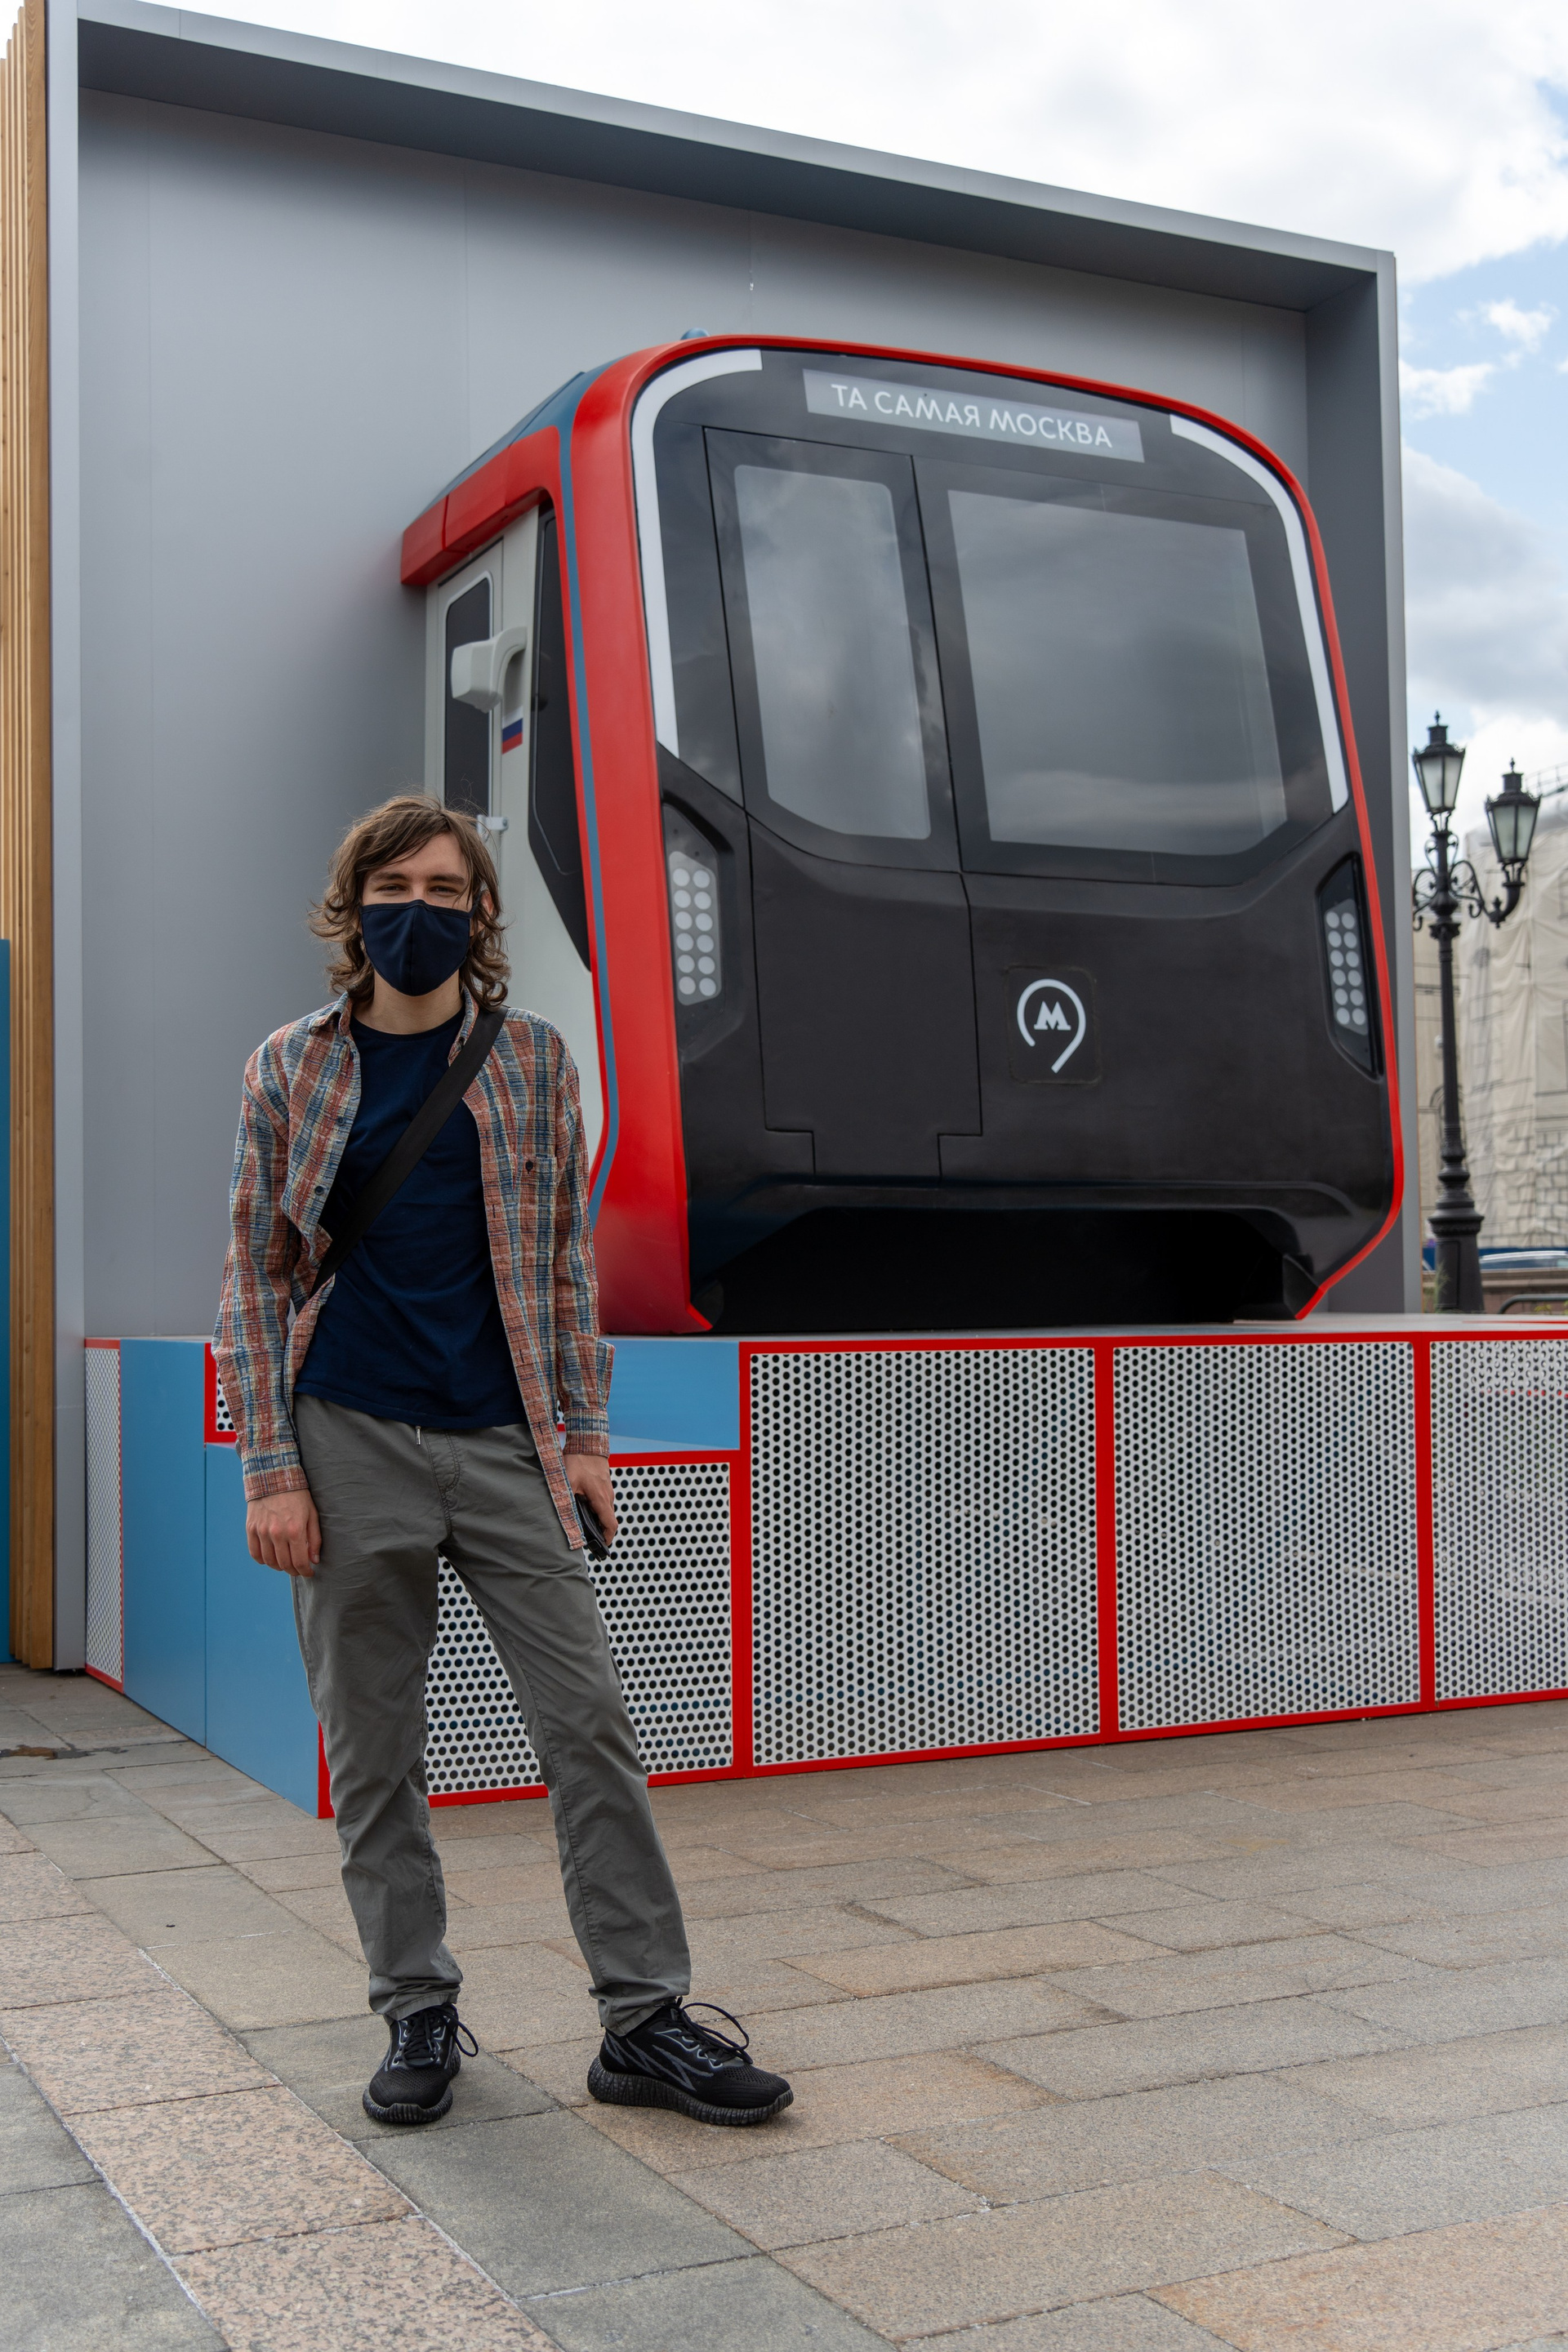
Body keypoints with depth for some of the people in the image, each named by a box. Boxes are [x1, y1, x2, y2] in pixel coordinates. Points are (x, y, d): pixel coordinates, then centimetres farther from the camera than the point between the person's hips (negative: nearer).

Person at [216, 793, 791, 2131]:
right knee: (372, 1753, 5)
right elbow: (258, 1277, 4)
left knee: (591, 1727, -2)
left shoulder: (534, 1057, 8)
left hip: (507, 1445, 1)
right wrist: (270, 1470, -4)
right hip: (352, 1449, 0)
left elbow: (567, 1254, 10)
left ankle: (646, 2020, 8)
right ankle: (420, 2019, 21)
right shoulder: (291, 1070, 5)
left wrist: (587, 1436, 4)